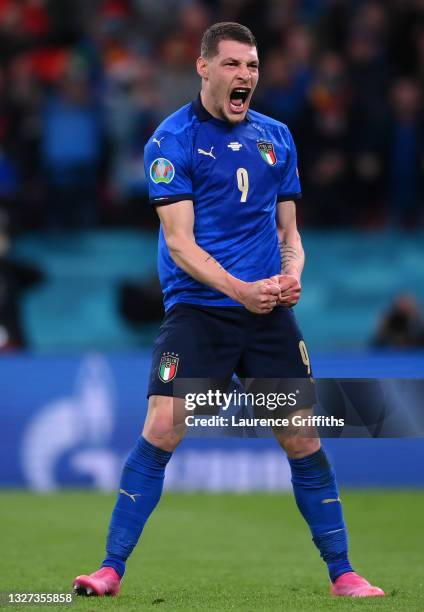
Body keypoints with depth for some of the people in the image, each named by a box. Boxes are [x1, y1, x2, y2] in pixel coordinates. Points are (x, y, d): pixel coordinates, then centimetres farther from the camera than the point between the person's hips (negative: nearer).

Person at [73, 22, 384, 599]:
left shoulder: (276, 137, 12)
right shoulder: (172, 139, -3)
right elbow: (179, 241, -10)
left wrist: (291, 274, -5)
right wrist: (238, 289, -23)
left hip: (270, 314, 4)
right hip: (196, 308, -4)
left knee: (303, 439, 3)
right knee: (161, 429, -16)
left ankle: (342, 574, 14)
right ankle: (111, 569, -8)